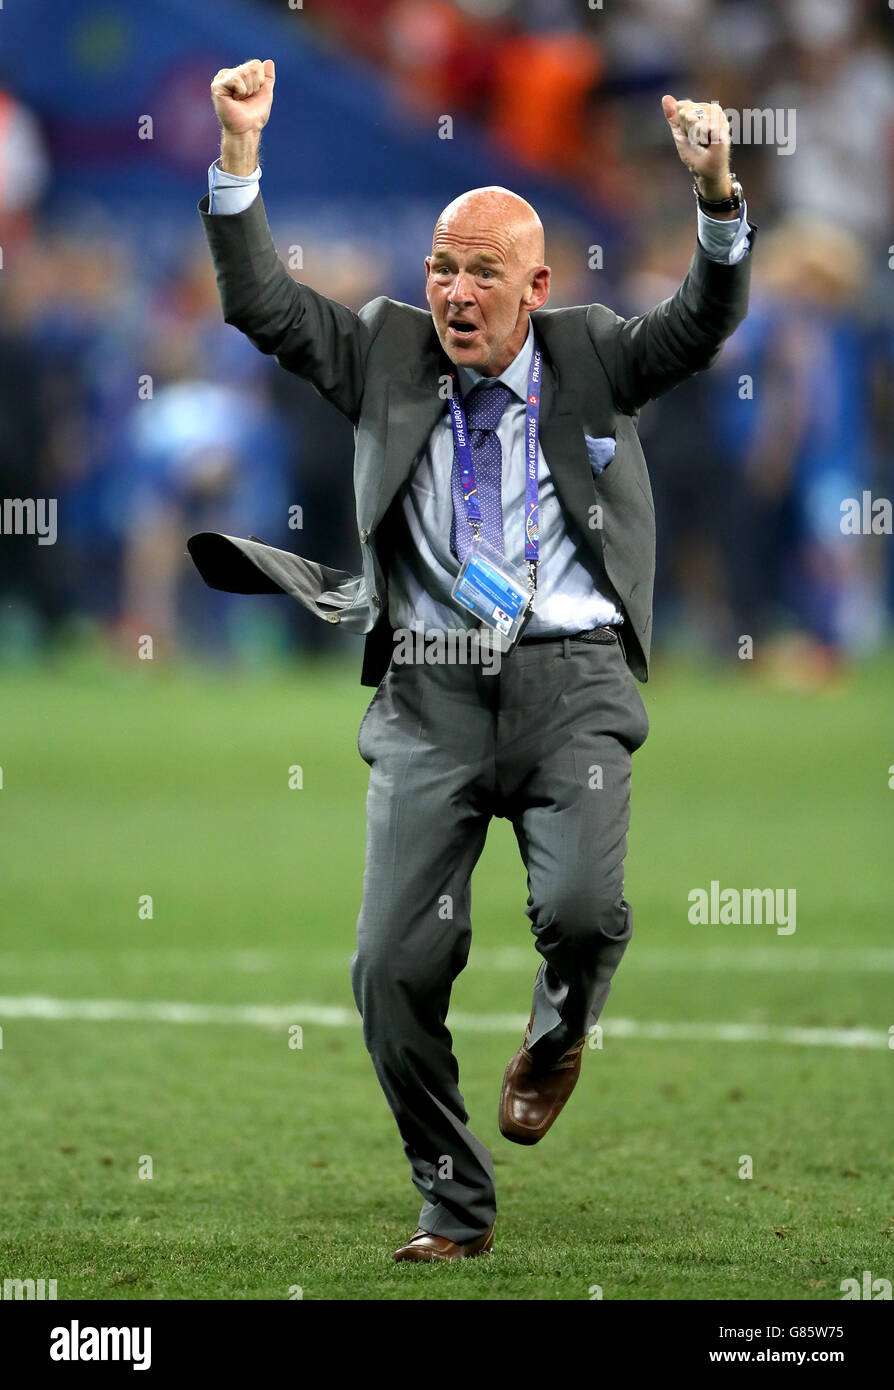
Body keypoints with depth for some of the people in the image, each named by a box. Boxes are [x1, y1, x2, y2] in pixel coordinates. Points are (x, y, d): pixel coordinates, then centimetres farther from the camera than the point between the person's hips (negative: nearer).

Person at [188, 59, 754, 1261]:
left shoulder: (592, 358, 8)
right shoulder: (387, 353, 11)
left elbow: (705, 324, -6)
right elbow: (262, 305, 4)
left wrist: (718, 193, -23)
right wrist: (238, 154, -8)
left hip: (572, 676, -2)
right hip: (432, 692, 2)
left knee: (583, 908, -24)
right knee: (396, 962, -5)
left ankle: (557, 1037, 13)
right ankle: (454, 1204, 12)